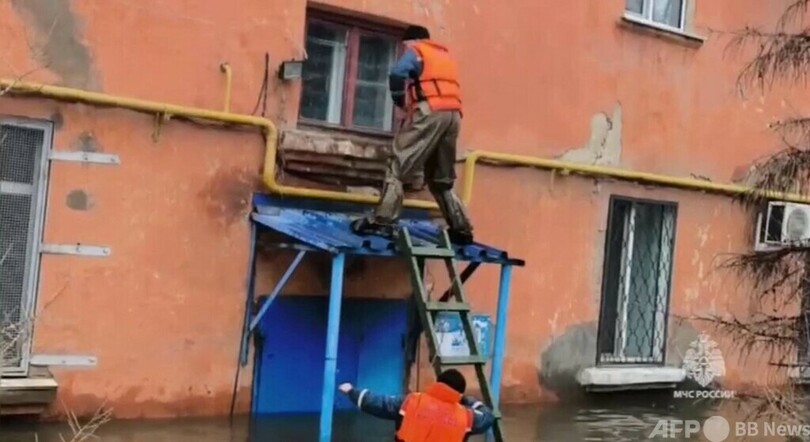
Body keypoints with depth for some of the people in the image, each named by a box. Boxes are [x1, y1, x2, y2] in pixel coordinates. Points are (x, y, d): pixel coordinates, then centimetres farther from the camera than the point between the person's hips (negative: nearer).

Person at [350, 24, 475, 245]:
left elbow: (397, 74, -9)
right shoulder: (445, 55, 32)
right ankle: (461, 229, 11)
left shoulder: (415, 51, 10)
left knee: (398, 166, -6)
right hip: (453, 115, 7)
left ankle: (382, 221, -16)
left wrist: (400, 101, 6)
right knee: (442, 178, 16)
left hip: (430, 112, -7)